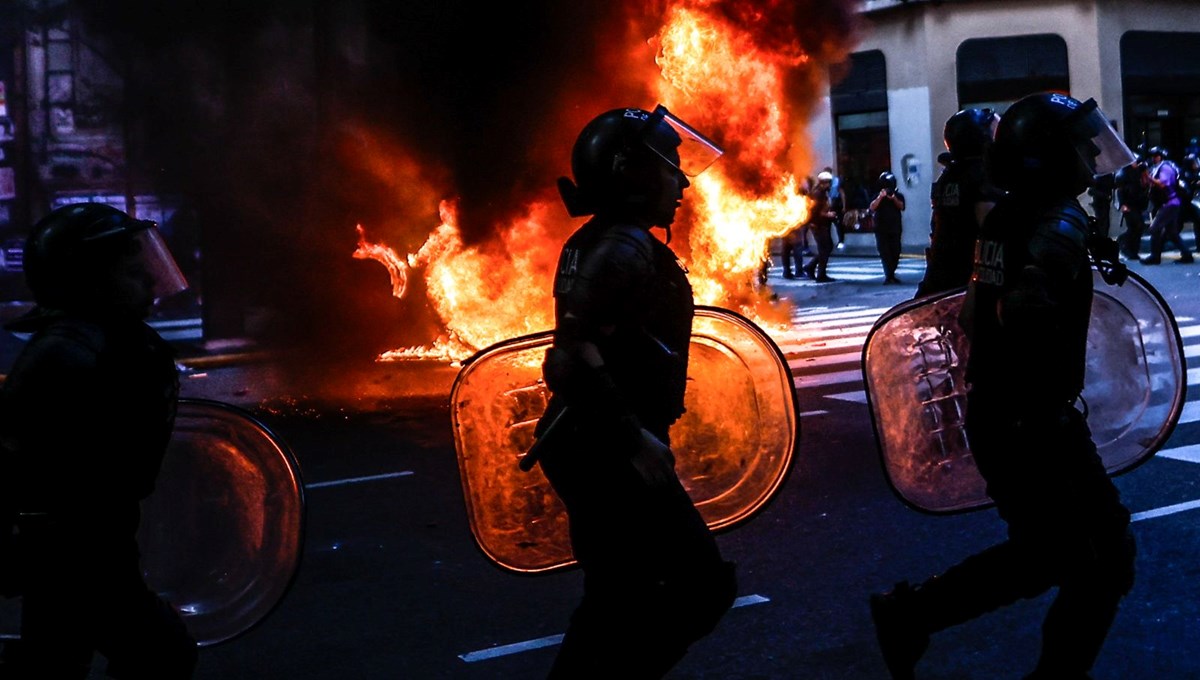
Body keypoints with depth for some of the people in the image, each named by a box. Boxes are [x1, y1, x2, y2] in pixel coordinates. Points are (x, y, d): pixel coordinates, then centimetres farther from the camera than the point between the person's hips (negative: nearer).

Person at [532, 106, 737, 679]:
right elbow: (575, 359, -27)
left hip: (595, 448, 10)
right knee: (703, 584, -4)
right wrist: (636, 437, -23)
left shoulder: (601, 243, 14)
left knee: (618, 594, 18)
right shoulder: (624, 249, -17)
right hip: (611, 456, -10)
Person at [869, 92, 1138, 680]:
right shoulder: (1060, 223, -18)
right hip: (1035, 423, -9)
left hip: (991, 415, 9)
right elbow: (1026, 309, -35)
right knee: (1104, 562, 5)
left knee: (1044, 551, 21)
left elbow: (973, 314, 17)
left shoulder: (1005, 215, 8)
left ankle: (909, 614, 21)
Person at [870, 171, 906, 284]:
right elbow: (872, 208, -11)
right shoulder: (878, 197, 6)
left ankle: (890, 275, 13)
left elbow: (902, 207, -8)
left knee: (895, 253, 0)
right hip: (881, 229, -2)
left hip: (895, 229, 2)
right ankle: (888, 275, -15)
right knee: (884, 253, -11)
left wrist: (894, 198, -22)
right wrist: (880, 197, -22)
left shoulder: (898, 196, 9)